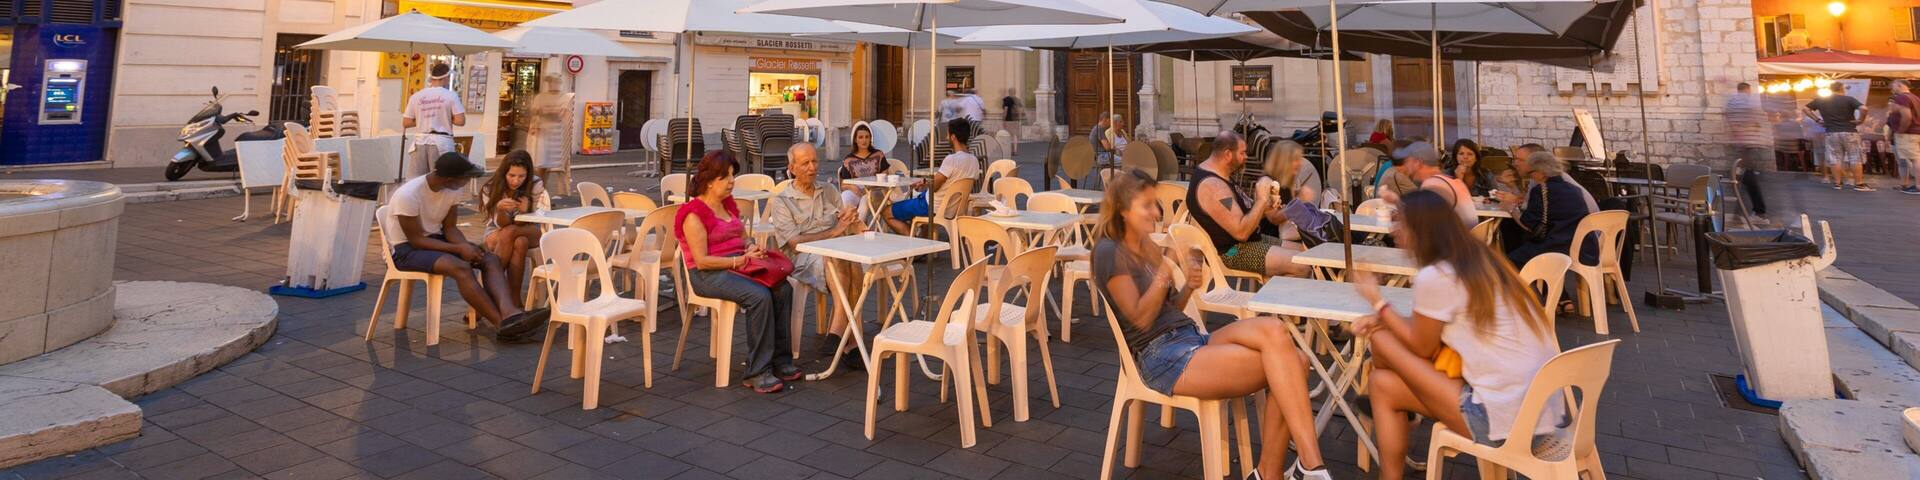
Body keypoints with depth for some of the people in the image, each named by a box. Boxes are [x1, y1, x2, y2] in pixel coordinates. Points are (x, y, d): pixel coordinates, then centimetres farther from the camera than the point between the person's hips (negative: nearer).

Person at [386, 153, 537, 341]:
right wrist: (459, 249, -26)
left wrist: (466, 247, -19)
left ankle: (509, 312, -42)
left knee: (491, 259, -18)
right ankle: (504, 325, -37)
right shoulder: (408, 195, -24)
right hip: (406, 248, -7)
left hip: (436, 239, 7)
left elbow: (450, 227, 1)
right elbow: (415, 240, -21)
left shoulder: (452, 191, -4)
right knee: (461, 267, -34)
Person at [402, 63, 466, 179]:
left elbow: (406, 123, 5)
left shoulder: (416, 96, 4)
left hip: (420, 142, 3)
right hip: (441, 142, -3)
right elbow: (460, 121, -10)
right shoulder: (451, 95, -5)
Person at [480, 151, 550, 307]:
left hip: (531, 233, 0)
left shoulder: (536, 186, -13)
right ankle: (514, 301, -29)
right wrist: (500, 209, -38)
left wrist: (524, 212, -38)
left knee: (509, 232, -35)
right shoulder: (491, 189, -12)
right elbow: (501, 225, -15)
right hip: (497, 234, 0)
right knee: (519, 243, -35)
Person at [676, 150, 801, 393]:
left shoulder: (729, 205, 17)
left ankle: (780, 359, -13)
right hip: (708, 274, -7)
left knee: (783, 289, -20)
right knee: (760, 295, -32)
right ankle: (757, 372, -25)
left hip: (739, 264, 8)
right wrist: (740, 260, -18)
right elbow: (702, 261, -14)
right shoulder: (694, 214, -8)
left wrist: (752, 249, 1)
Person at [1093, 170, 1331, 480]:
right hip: (1162, 357, -8)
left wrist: (1188, 286, -1)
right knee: (1281, 366, -20)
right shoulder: (1109, 251, -7)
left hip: (1191, 339, 8)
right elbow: (1140, 318, -13)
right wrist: (1167, 266, -18)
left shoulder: (1145, 245, 19)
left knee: (1287, 351, -17)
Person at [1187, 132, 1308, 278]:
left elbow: (1242, 210, 18)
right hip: (1233, 251, -11)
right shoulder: (1213, 186, -24)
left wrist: (1266, 205, 0)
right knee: (1300, 266, -20)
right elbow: (1241, 232, -28)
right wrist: (1261, 200, -20)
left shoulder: (1215, 174, 9)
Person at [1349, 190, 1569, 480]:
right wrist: (1384, 319, 9)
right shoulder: (1479, 259, 9)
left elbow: (1421, 348, -1)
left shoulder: (1433, 277, -17)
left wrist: (1378, 302, 6)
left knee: (1382, 386, 1)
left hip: (1507, 418, -8)